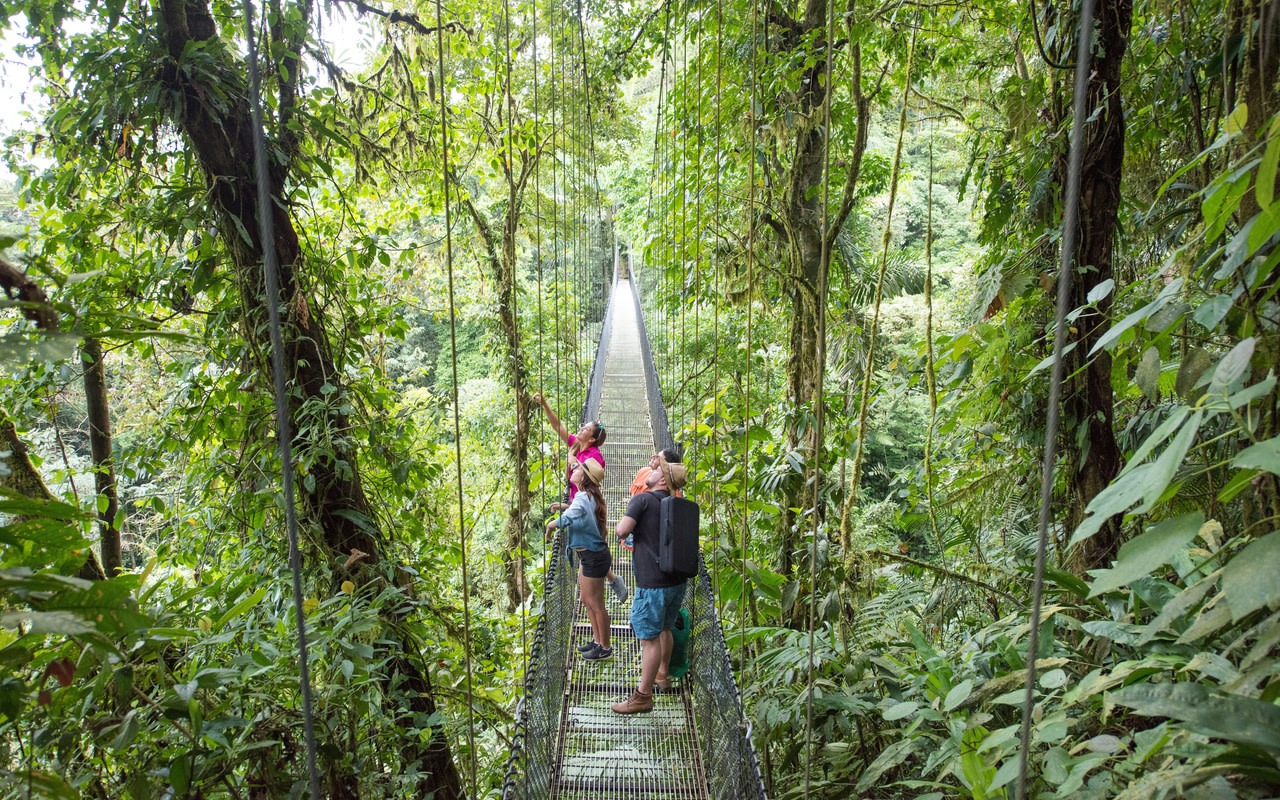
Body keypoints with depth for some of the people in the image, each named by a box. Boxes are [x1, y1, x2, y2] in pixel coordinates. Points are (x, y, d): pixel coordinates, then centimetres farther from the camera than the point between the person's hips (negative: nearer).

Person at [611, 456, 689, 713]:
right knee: (664, 629, 25)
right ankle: (662, 676, 42)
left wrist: (623, 529, 1)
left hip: (652, 583, -8)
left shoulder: (642, 499, -12)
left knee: (649, 638, 0)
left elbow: (622, 530, -21)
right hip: (676, 579, 8)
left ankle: (643, 696, 9)